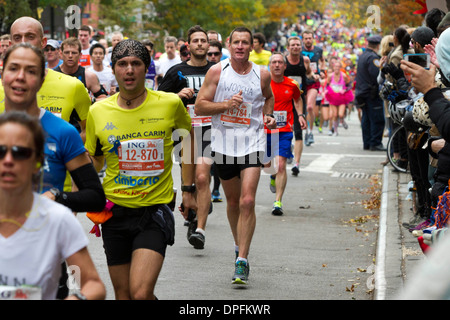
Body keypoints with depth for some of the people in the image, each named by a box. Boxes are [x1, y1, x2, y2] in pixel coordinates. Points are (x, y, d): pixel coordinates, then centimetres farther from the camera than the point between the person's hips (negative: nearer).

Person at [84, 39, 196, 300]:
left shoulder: (170, 104, -4)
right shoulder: (98, 111, 0)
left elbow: (189, 138, 14)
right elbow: (93, 162, 11)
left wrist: (188, 189, 13)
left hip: (155, 211, -3)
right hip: (115, 211, 3)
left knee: (141, 293, -18)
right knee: (123, 295, 8)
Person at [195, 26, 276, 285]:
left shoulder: (262, 75, 2)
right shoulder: (217, 72, -2)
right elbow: (199, 106, -4)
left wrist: (269, 115, 4)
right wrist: (226, 104, -18)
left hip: (252, 143, -1)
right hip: (224, 144, 1)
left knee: (247, 201, -14)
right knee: (233, 201, 14)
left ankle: (242, 261, -11)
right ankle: (239, 245, 38)